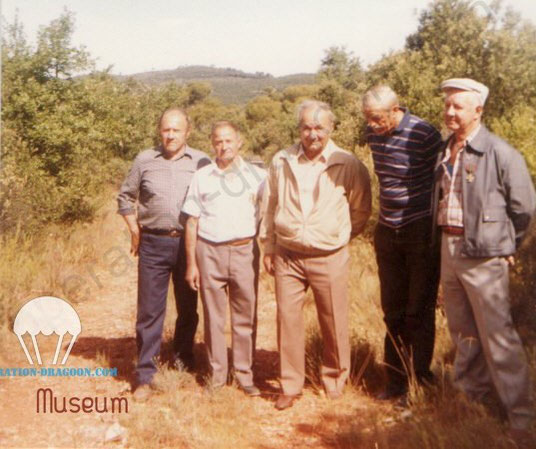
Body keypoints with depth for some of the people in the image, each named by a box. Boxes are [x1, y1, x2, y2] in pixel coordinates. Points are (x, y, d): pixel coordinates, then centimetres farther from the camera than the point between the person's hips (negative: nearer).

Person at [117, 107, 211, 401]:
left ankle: (184, 360, 31)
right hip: (153, 244, 0)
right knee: (149, 310, 1)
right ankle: (145, 376, 9)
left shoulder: (202, 162, 1)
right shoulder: (144, 161, 5)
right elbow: (125, 197, 15)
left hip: (188, 243, 0)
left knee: (188, 308, 11)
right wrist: (135, 231, 8)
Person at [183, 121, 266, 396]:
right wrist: (191, 263, 4)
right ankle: (216, 375, 17)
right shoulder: (202, 177, 8)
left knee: (246, 316, 4)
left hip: (245, 251, 0)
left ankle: (245, 375, 16)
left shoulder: (257, 176, 6)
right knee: (213, 317, 6)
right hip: (209, 252, 1)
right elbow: (192, 222, 8)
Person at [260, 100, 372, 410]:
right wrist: (269, 248, 14)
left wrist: (339, 237, 8)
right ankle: (291, 386, 18)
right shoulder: (281, 161, 4)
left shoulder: (349, 165, -4)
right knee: (288, 320, 4)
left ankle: (335, 378, 30)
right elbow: (270, 207, 14)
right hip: (287, 256, 2)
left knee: (334, 323, 7)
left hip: (330, 257, -2)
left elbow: (361, 210, 9)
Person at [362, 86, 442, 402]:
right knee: (393, 312, 11)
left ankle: (421, 379, 18)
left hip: (421, 231, -6)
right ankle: (397, 381, 23)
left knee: (419, 311, 3)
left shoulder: (425, 135, -16)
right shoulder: (374, 134, 3)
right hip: (388, 232, 6)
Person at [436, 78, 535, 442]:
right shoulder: (445, 149, 6)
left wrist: (505, 246, 2)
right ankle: (470, 394, 36)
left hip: (482, 254, -6)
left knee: (497, 336, -1)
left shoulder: (499, 153, -13)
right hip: (449, 247, 7)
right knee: (462, 331, 19)